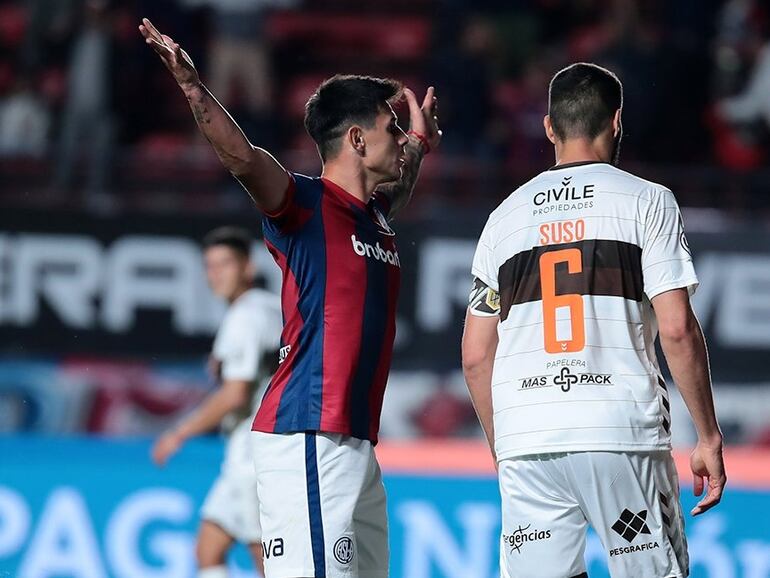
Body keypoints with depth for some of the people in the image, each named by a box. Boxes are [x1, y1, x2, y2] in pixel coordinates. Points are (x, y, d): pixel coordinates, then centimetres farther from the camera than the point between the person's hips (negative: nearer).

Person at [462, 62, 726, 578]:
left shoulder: (505, 216, 14)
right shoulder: (647, 201, 3)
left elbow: (476, 356, 14)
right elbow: (677, 329, -5)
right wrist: (709, 437, 0)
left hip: (525, 439, 3)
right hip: (624, 434, -3)